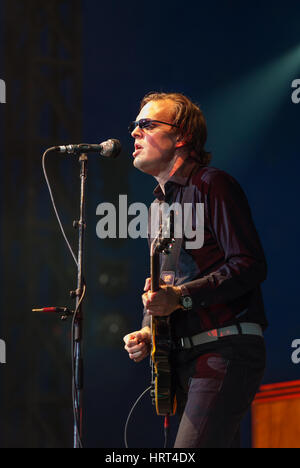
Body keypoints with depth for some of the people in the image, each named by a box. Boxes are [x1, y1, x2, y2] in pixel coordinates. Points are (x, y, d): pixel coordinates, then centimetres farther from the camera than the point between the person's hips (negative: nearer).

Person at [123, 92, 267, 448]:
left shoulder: (210, 185, -6)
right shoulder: (162, 205, 22)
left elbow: (250, 265, -15)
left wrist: (182, 296, -21)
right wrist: (146, 333, 9)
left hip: (225, 352, -9)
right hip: (186, 358, 9)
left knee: (190, 451, -20)